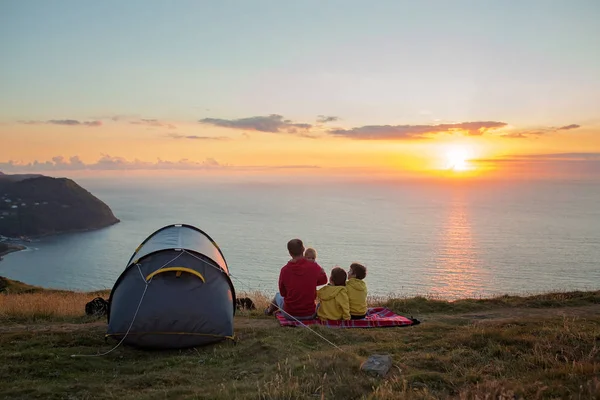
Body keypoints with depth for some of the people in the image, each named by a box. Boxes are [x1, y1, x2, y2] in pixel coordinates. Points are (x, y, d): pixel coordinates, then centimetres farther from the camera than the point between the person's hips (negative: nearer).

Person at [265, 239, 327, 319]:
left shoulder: (284, 270, -15)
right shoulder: (314, 266, -14)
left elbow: (283, 293, 0)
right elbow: (324, 280, 7)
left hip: (290, 314, 0)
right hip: (310, 315, 1)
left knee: (278, 296, 32)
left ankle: (269, 310, 62)